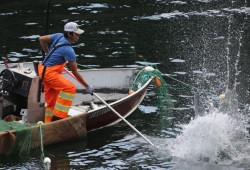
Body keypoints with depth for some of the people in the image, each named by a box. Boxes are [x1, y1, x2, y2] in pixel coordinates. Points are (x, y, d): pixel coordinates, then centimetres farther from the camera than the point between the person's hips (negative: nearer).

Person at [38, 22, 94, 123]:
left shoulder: (59, 36, 2)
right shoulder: (68, 50, -20)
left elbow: (41, 39, 15)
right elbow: (75, 73, -14)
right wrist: (87, 87, -6)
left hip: (45, 71, 10)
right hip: (49, 73, -10)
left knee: (51, 102, 14)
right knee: (70, 88, -23)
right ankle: (58, 117, -23)